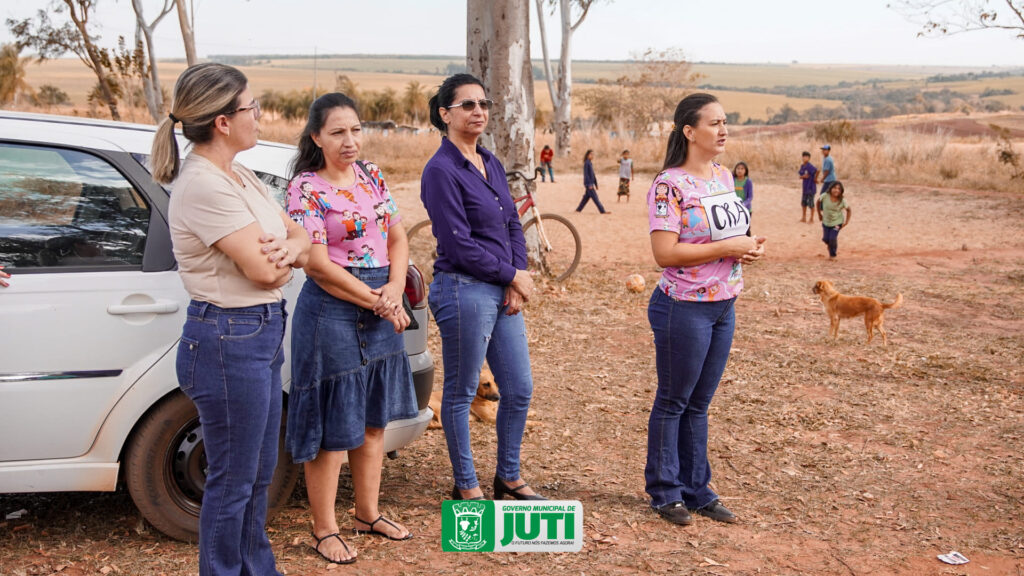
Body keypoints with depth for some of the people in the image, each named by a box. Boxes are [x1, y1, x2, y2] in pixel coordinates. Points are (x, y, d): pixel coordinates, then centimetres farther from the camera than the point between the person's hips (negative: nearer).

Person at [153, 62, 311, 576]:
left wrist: (288, 249, -14)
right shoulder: (203, 186, -20)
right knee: (233, 480, 4)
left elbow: (299, 238, 10)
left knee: (259, 472, 20)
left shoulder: (236, 176, 11)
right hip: (229, 340, -10)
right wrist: (284, 256, 0)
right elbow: (262, 269, -22)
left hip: (261, 332, 10)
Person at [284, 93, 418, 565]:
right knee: (333, 428, 2)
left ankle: (368, 514, 30)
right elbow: (318, 265, -16)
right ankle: (324, 530, 16)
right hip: (332, 311, -7)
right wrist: (377, 303, -15)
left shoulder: (371, 175, 9)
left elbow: (396, 237, 10)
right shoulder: (306, 187, -11)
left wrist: (395, 289, -8)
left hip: (382, 308, 7)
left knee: (374, 419, 15)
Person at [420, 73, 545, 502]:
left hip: (504, 291, 8)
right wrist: (512, 276, -8)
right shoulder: (441, 170, -12)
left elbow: (513, 225, 14)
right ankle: (466, 486, 20)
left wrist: (518, 279, -1)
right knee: (461, 393, 6)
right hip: (465, 290, -8)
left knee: (519, 389, 12)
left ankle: (508, 478, 29)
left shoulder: (491, 163, 12)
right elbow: (458, 245, -16)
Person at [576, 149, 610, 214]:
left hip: (591, 183, 9)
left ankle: (578, 209, 16)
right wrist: (589, 184, -21)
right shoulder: (586, 163, -12)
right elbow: (586, 174, -17)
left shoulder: (590, 163, 15)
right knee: (595, 197, -8)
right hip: (588, 183, -9)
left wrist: (596, 184, 18)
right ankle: (602, 211, -10)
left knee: (586, 197, 11)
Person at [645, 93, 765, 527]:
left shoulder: (724, 175, 10)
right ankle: (665, 492, 20)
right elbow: (665, 252, -21)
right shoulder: (670, 185, -14)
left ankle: (697, 490, 26)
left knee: (699, 403, 16)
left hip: (724, 307, 7)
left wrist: (749, 246, -1)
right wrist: (728, 248, -19)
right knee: (673, 402, 6)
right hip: (685, 308, -7)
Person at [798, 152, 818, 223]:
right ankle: (804, 218, 27)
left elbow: (817, 171, -26)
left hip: (811, 187, -8)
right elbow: (800, 176, 10)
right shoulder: (802, 166, 6)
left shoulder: (810, 166, -18)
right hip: (805, 187, 8)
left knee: (810, 204, 0)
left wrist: (815, 179, -12)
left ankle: (812, 219, 10)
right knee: (803, 202, 14)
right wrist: (803, 176, -13)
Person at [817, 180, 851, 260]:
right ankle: (830, 247, 44)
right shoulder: (825, 196, -21)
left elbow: (849, 210, -5)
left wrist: (846, 222, -9)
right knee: (825, 239, 6)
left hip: (837, 223, -2)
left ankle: (832, 254, 15)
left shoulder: (842, 201, -22)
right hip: (826, 222, 2)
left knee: (832, 238, -12)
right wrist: (819, 214, 5)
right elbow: (818, 202, 0)